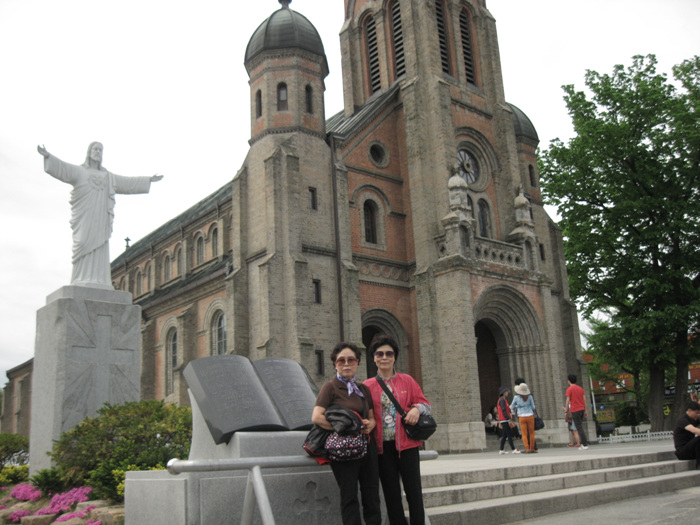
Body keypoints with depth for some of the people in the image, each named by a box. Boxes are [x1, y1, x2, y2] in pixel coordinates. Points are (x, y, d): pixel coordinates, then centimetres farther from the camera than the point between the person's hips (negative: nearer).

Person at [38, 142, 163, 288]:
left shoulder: (107, 176, 24)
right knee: (84, 247, -15)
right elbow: (61, 168, -6)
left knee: (99, 249, -6)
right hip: (84, 217, -4)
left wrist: (149, 180, 31)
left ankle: (99, 284, -11)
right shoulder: (78, 171, 11)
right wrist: (47, 156, -24)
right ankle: (82, 282, -19)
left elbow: (129, 183, 29)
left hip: (100, 218, 4)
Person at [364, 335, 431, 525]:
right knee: (391, 493, 8)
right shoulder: (368, 386, 6)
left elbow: (424, 403, 8)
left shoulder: (407, 380, 6)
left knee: (413, 490, 1)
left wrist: (417, 409, -13)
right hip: (382, 445, 1)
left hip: (406, 443, 0)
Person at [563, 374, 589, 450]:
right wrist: (585, 411, 17)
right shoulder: (580, 388, 12)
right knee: (580, 427, 16)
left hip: (575, 411, -6)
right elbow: (584, 400, 12)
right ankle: (583, 443, 13)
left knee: (579, 428, -4)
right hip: (582, 409, 6)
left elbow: (568, 401, -10)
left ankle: (584, 444, -6)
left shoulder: (569, 389, -7)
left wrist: (566, 410, -1)